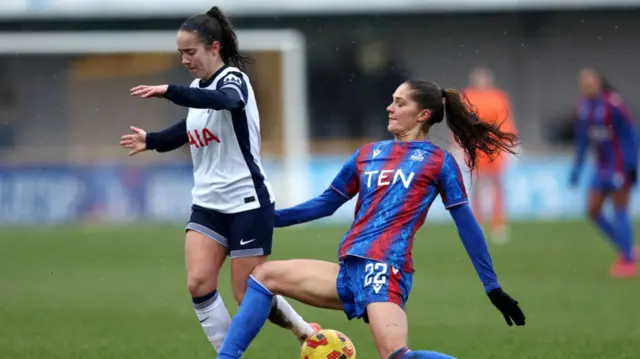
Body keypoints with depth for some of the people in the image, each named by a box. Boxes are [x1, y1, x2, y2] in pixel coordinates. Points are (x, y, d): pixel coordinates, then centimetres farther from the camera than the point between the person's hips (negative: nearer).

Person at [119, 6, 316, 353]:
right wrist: (151, 140, 20)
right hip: (208, 205, 7)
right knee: (199, 283, -12)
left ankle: (306, 332, 23)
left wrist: (169, 91, -52)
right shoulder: (198, 88, 8)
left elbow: (223, 100, -41)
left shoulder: (233, 80, -14)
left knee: (249, 295, -2)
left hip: (246, 203, -7)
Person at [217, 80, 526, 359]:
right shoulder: (367, 154, 19)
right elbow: (325, 204, 26)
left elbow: (466, 224, 4)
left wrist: (492, 287, 3)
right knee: (265, 276, 3)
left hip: (386, 268, -7)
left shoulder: (438, 162, 4)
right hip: (350, 270, 7)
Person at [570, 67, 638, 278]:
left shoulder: (612, 105, -18)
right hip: (603, 165, 8)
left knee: (619, 211, -6)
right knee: (593, 211, 7)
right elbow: (582, 138, 15)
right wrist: (577, 167, 15)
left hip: (620, 164, -8)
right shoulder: (584, 106, 5)